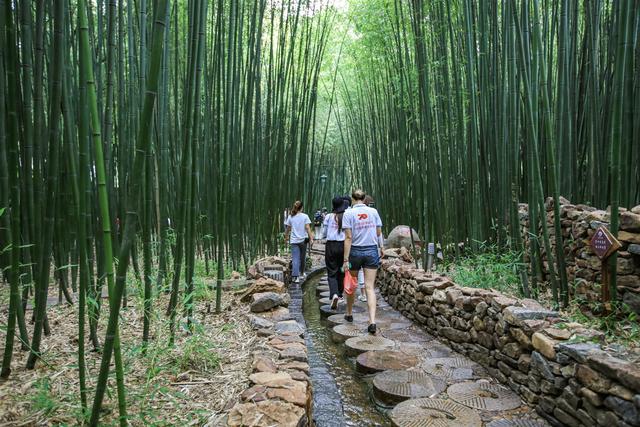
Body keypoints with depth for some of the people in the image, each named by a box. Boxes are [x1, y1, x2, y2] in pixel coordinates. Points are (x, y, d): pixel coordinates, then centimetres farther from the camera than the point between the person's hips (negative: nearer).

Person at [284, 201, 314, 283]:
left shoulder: (290, 217, 2)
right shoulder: (305, 216, -3)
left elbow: (288, 228, 8)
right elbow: (307, 228, -9)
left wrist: (286, 236, 25)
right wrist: (311, 238, -7)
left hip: (294, 240, 0)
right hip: (303, 240, 0)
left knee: (295, 259, -4)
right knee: (302, 257, 17)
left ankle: (295, 276, -15)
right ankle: (301, 273, 34)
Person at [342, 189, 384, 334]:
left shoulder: (349, 213, -7)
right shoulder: (373, 212, 1)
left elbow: (348, 238, -12)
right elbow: (379, 234, 6)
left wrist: (346, 259, -10)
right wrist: (381, 248, 24)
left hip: (355, 251, -1)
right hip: (372, 251, 2)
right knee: (370, 287, 0)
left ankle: (349, 314, 35)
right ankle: (372, 321, -11)